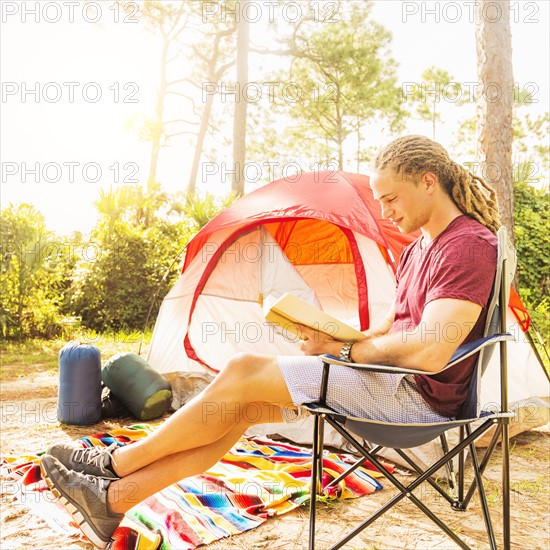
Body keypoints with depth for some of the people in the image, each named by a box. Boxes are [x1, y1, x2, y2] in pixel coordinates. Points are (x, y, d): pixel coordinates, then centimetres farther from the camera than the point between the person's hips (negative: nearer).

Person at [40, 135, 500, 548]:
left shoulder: (470, 245, -17)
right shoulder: (418, 249, 16)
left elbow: (428, 352, -29)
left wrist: (341, 349, -15)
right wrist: (335, 338, -1)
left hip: (419, 397, -9)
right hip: (393, 383, 9)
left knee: (244, 372, -16)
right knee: (241, 406, -3)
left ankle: (115, 463, 1)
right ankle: (114, 499, 4)